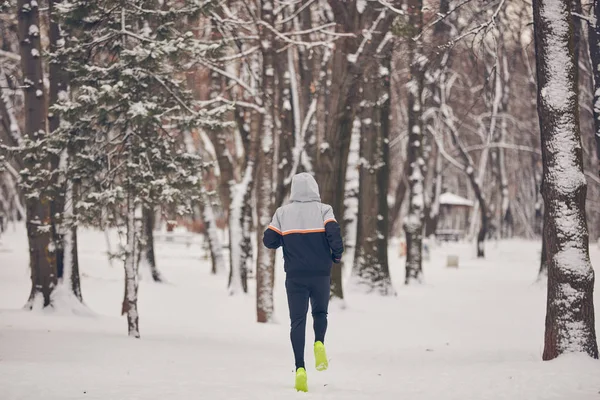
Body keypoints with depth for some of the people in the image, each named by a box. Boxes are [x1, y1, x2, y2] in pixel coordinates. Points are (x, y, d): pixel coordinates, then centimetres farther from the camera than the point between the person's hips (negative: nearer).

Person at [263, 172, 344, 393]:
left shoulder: (283, 212, 3)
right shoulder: (323, 210, -2)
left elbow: (269, 240, -2)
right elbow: (334, 232, -17)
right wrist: (337, 255, 1)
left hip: (295, 275, 0)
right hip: (321, 274, 0)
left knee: (298, 320, 4)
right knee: (320, 313, 21)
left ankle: (300, 367, -11)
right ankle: (319, 343, -9)